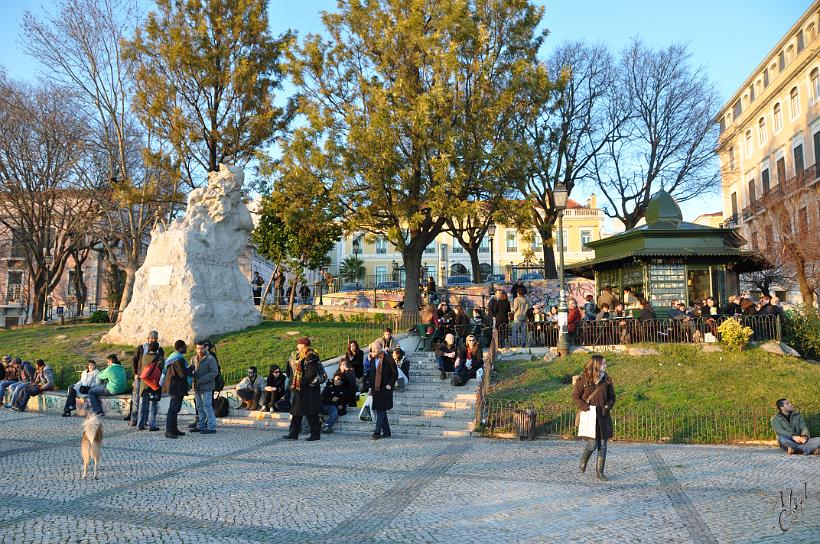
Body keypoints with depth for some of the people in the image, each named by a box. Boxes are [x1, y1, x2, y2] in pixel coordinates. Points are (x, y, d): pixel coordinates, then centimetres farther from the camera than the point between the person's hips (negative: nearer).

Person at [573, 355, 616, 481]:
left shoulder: (607, 380, 3)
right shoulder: (583, 379, -8)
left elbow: (612, 397, 11)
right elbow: (575, 396, -2)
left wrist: (607, 406, -7)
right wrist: (584, 407, -14)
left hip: (603, 417, 4)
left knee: (603, 445, 5)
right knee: (592, 444, -9)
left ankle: (599, 472, 18)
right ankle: (583, 462, 23)